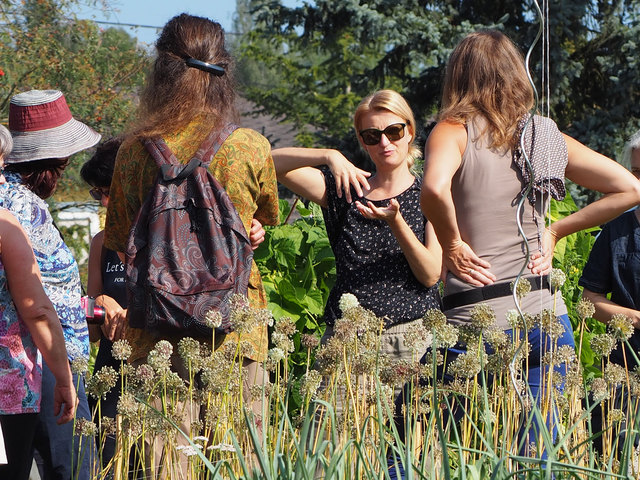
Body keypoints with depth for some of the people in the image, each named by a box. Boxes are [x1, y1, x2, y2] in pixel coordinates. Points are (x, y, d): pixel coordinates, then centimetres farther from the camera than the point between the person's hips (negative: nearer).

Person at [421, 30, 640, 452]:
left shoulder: (455, 131, -4)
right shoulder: (548, 136, 9)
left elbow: (434, 188, -26)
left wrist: (452, 244, -10)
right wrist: (556, 231, 11)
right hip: (548, 317, 4)